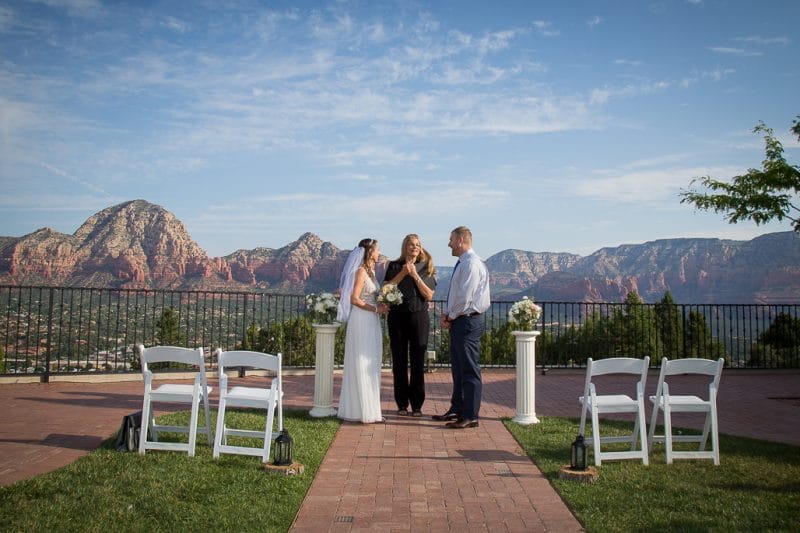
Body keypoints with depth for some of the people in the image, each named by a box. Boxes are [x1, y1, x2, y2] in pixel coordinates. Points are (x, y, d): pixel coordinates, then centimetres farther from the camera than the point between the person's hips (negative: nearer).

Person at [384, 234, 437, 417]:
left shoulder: (425, 268, 7)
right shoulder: (394, 266, 8)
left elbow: (429, 295, -2)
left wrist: (415, 275, -10)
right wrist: (403, 273, -10)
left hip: (419, 316, 0)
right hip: (397, 316, 1)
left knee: (418, 361, 1)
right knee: (399, 361, 4)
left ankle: (417, 405, 9)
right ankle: (402, 404, 13)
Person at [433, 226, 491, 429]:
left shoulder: (471, 264, -16)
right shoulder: (462, 263, 16)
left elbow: (465, 296, -21)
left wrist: (450, 316, -9)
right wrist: (447, 314, 8)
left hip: (468, 321, -10)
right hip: (459, 321, 10)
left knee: (470, 370, -4)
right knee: (457, 367, 17)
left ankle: (470, 416, 2)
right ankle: (457, 409, 27)